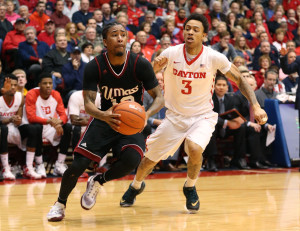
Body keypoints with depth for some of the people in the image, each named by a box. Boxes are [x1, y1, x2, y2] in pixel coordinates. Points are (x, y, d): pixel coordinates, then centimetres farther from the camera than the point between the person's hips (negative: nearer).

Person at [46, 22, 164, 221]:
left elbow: (159, 97, -10)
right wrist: (103, 115, -41)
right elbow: (88, 103, -17)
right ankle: (60, 203, 17)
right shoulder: (95, 67, -14)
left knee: (132, 160, -29)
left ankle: (98, 182, 3)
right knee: (78, 165, -12)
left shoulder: (140, 64, -15)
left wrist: (147, 114, -33)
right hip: (104, 119, 0)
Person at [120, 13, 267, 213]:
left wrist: (256, 106, -18)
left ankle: (190, 188, 0)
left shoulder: (214, 57, -16)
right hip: (175, 116, 2)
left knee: (194, 148, -31)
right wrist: (155, 66, -32)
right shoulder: (171, 53, -12)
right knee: (149, 158, 9)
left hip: (202, 116, -2)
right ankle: (136, 186, 43)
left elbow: (240, 80, -7)